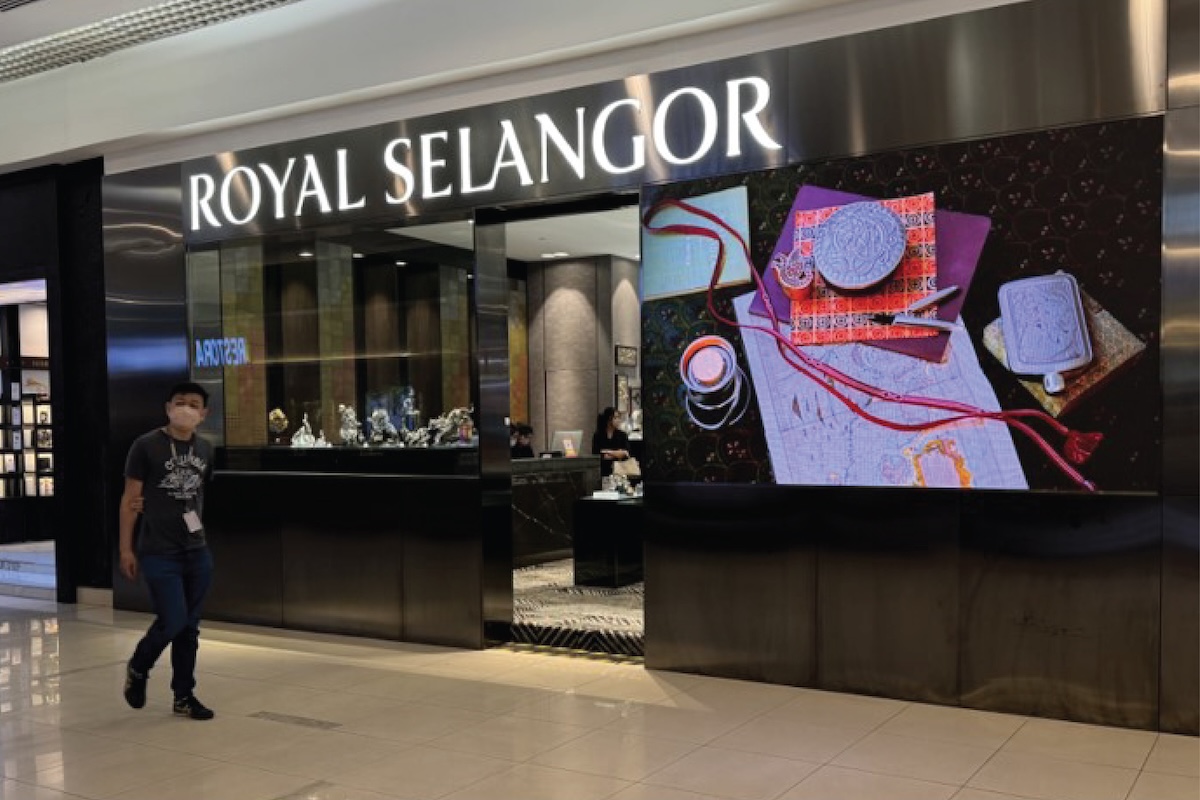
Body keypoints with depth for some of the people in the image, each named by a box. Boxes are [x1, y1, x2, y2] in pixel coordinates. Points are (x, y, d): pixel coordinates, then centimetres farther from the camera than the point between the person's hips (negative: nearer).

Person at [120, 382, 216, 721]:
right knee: (172, 621, -8)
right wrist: (126, 548, -7)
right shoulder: (146, 446, -7)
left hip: (197, 552, 5)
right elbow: (130, 499, -5)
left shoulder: (206, 450, 7)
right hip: (158, 553, -5)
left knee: (189, 627, 9)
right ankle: (138, 668, 22)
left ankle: (184, 696, 21)